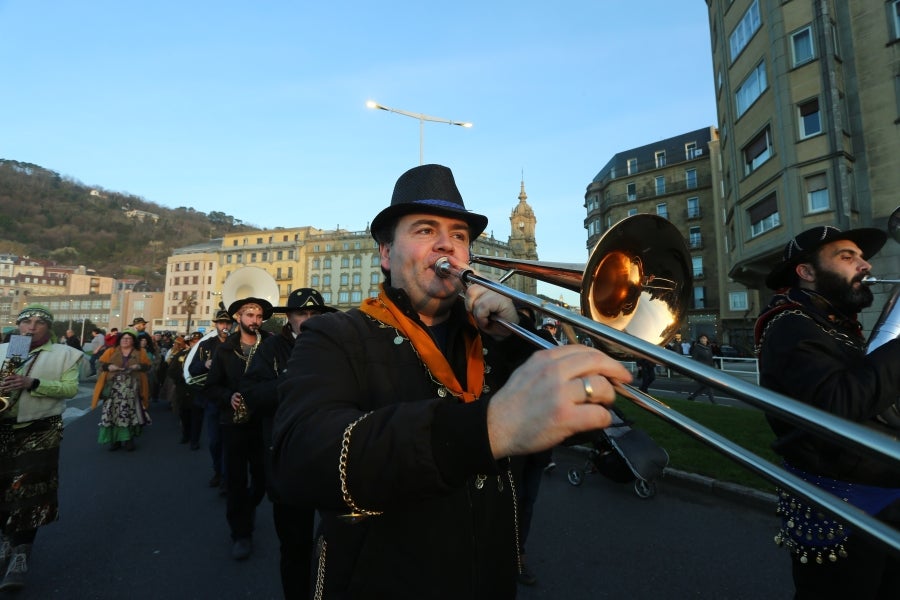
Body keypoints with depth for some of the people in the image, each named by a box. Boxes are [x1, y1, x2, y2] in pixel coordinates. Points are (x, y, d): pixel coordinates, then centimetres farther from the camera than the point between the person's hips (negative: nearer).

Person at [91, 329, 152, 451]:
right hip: (114, 388, 1)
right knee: (114, 414, 0)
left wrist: (139, 366, -15)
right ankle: (115, 440, 11)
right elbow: (100, 363, 5)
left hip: (132, 388, -1)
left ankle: (129, 439, 8)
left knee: (130, 413, -2)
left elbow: (148, 366, 5)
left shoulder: (140, 352, 9)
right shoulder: (111, 351, 10)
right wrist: (108, 366, -15)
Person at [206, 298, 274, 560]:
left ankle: (248, 508, 42)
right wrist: (229, 397, -13)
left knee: (263, 477, 10)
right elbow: (212, 387, 4)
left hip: (264, 422, 0)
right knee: (236, 479, 5)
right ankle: (241, 532, 22)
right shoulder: (225, 349, 3)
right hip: (234, 422, 0)